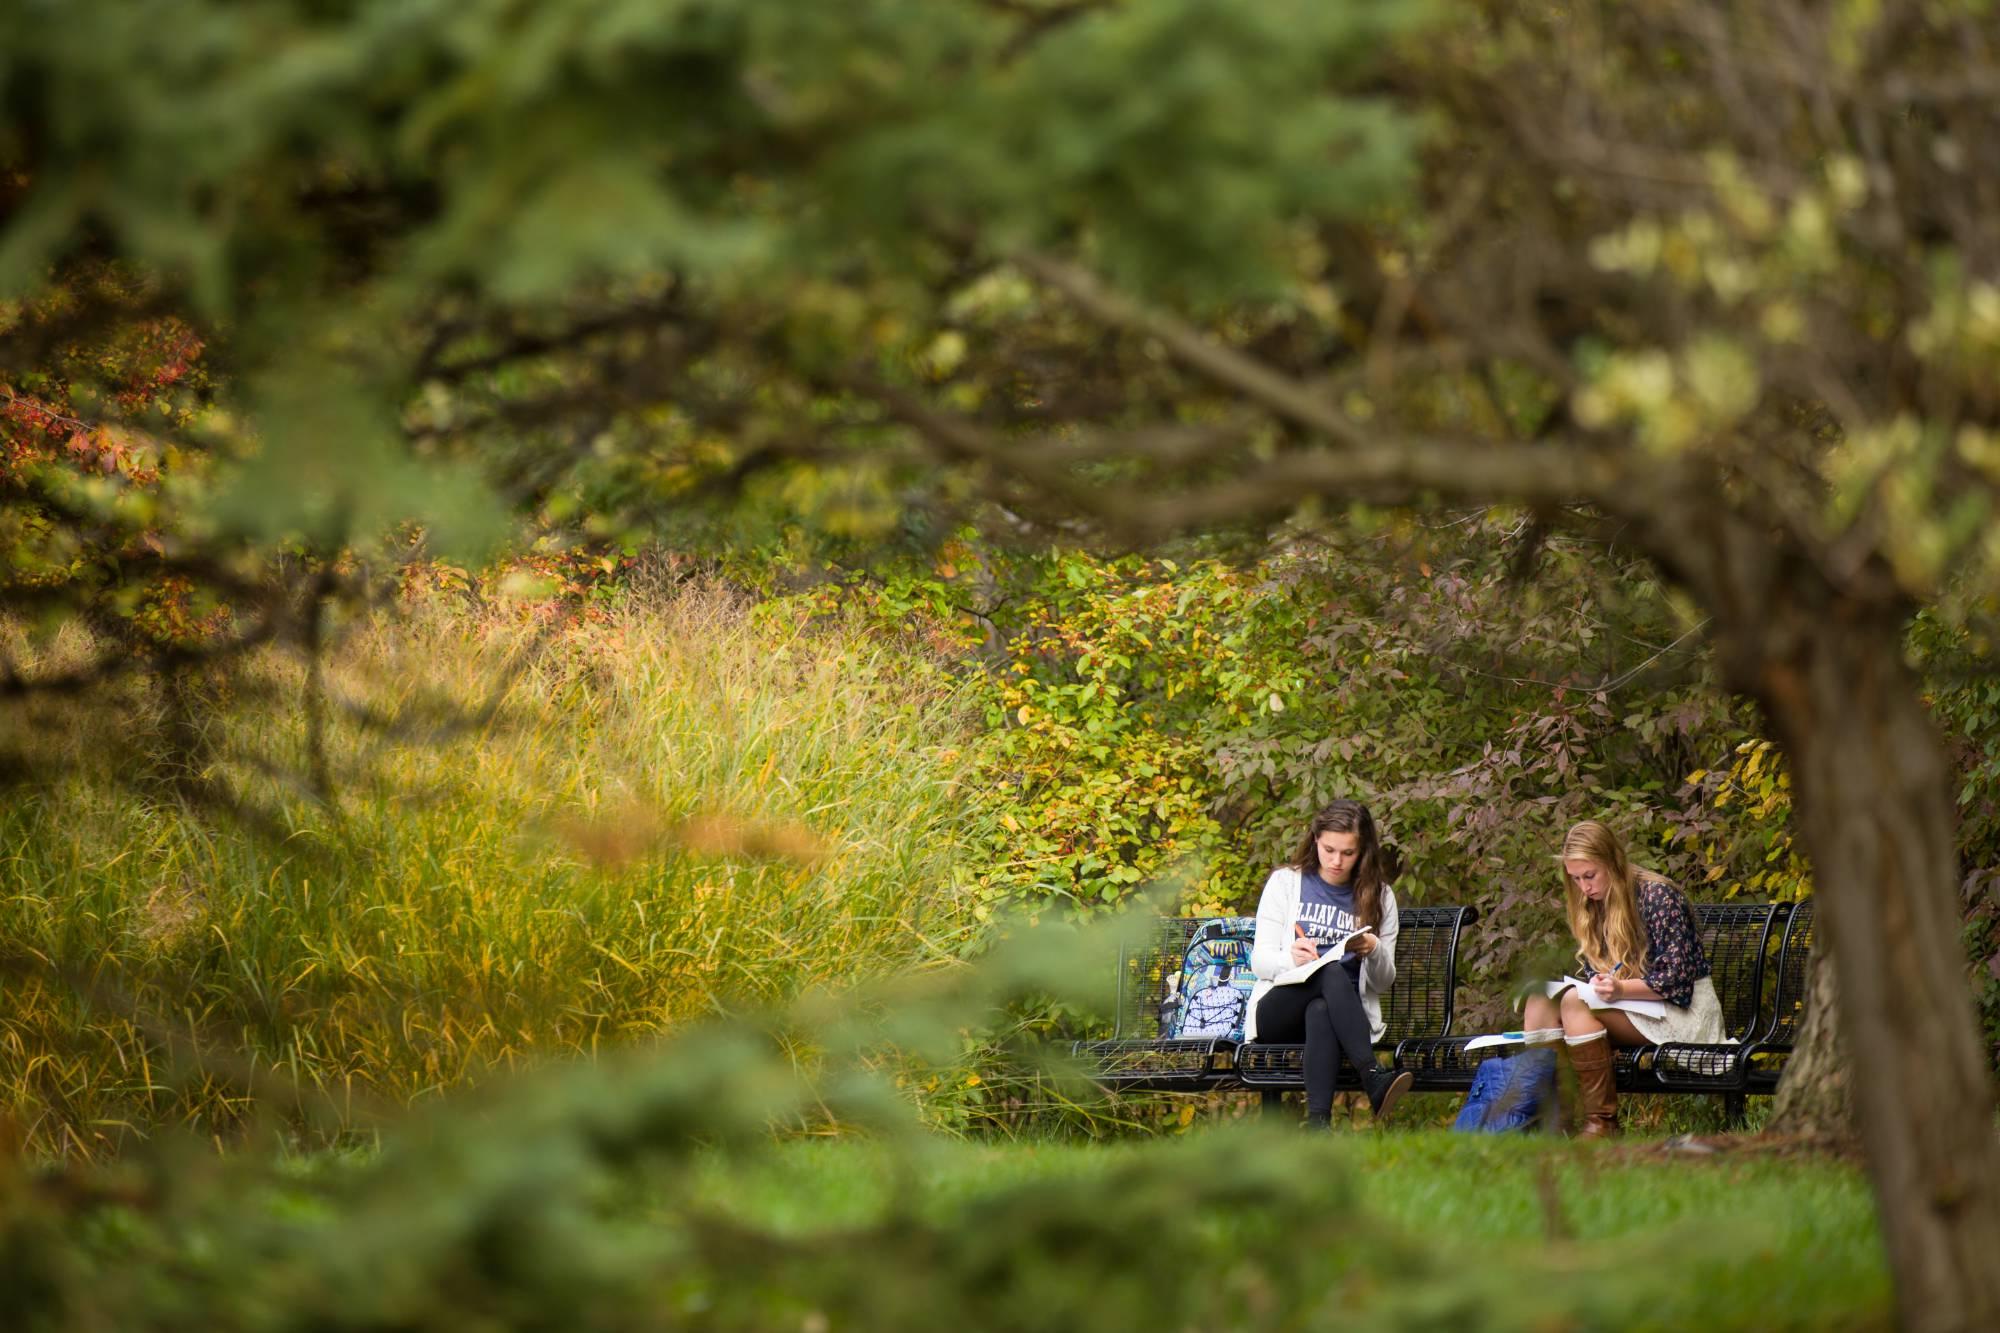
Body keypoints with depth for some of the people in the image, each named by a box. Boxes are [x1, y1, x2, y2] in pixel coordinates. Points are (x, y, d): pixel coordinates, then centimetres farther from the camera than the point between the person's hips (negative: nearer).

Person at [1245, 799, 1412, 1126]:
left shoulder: (1379, 897, 13)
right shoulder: (1285, 883, 10)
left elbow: (1383, 982, 11)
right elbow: (1260, 961, 1)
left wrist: (1374, 951, -14)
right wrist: (1292, 958, -23)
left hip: (1344, 1015, 1)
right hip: (1277, 1012, -1)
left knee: (1321, 1011, -40)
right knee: (1330, 971, -37)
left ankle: (1318, 1121, -59)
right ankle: (1372, 1078, -54)